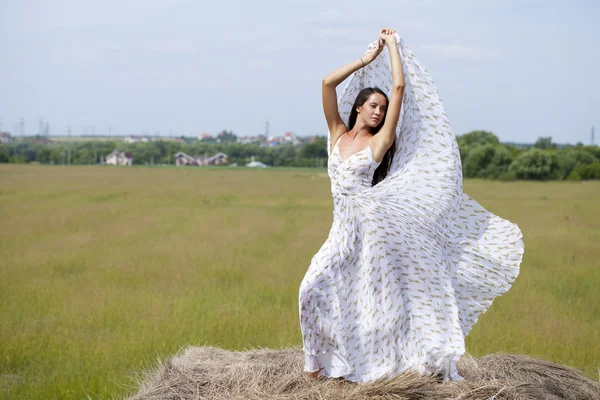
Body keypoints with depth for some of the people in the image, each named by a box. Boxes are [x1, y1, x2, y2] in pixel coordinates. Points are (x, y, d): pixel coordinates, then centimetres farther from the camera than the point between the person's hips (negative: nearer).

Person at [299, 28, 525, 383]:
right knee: (316, 288, -6)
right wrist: (368, 58, 8)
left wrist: (393, 46, 8)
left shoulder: (380, 141, 1)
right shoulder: (338, 134, 11)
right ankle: (320, 362, 10)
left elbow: (400, 87, -2)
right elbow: (328, 83, 5)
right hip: (344, 229, 4)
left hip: (374, 221, -4)